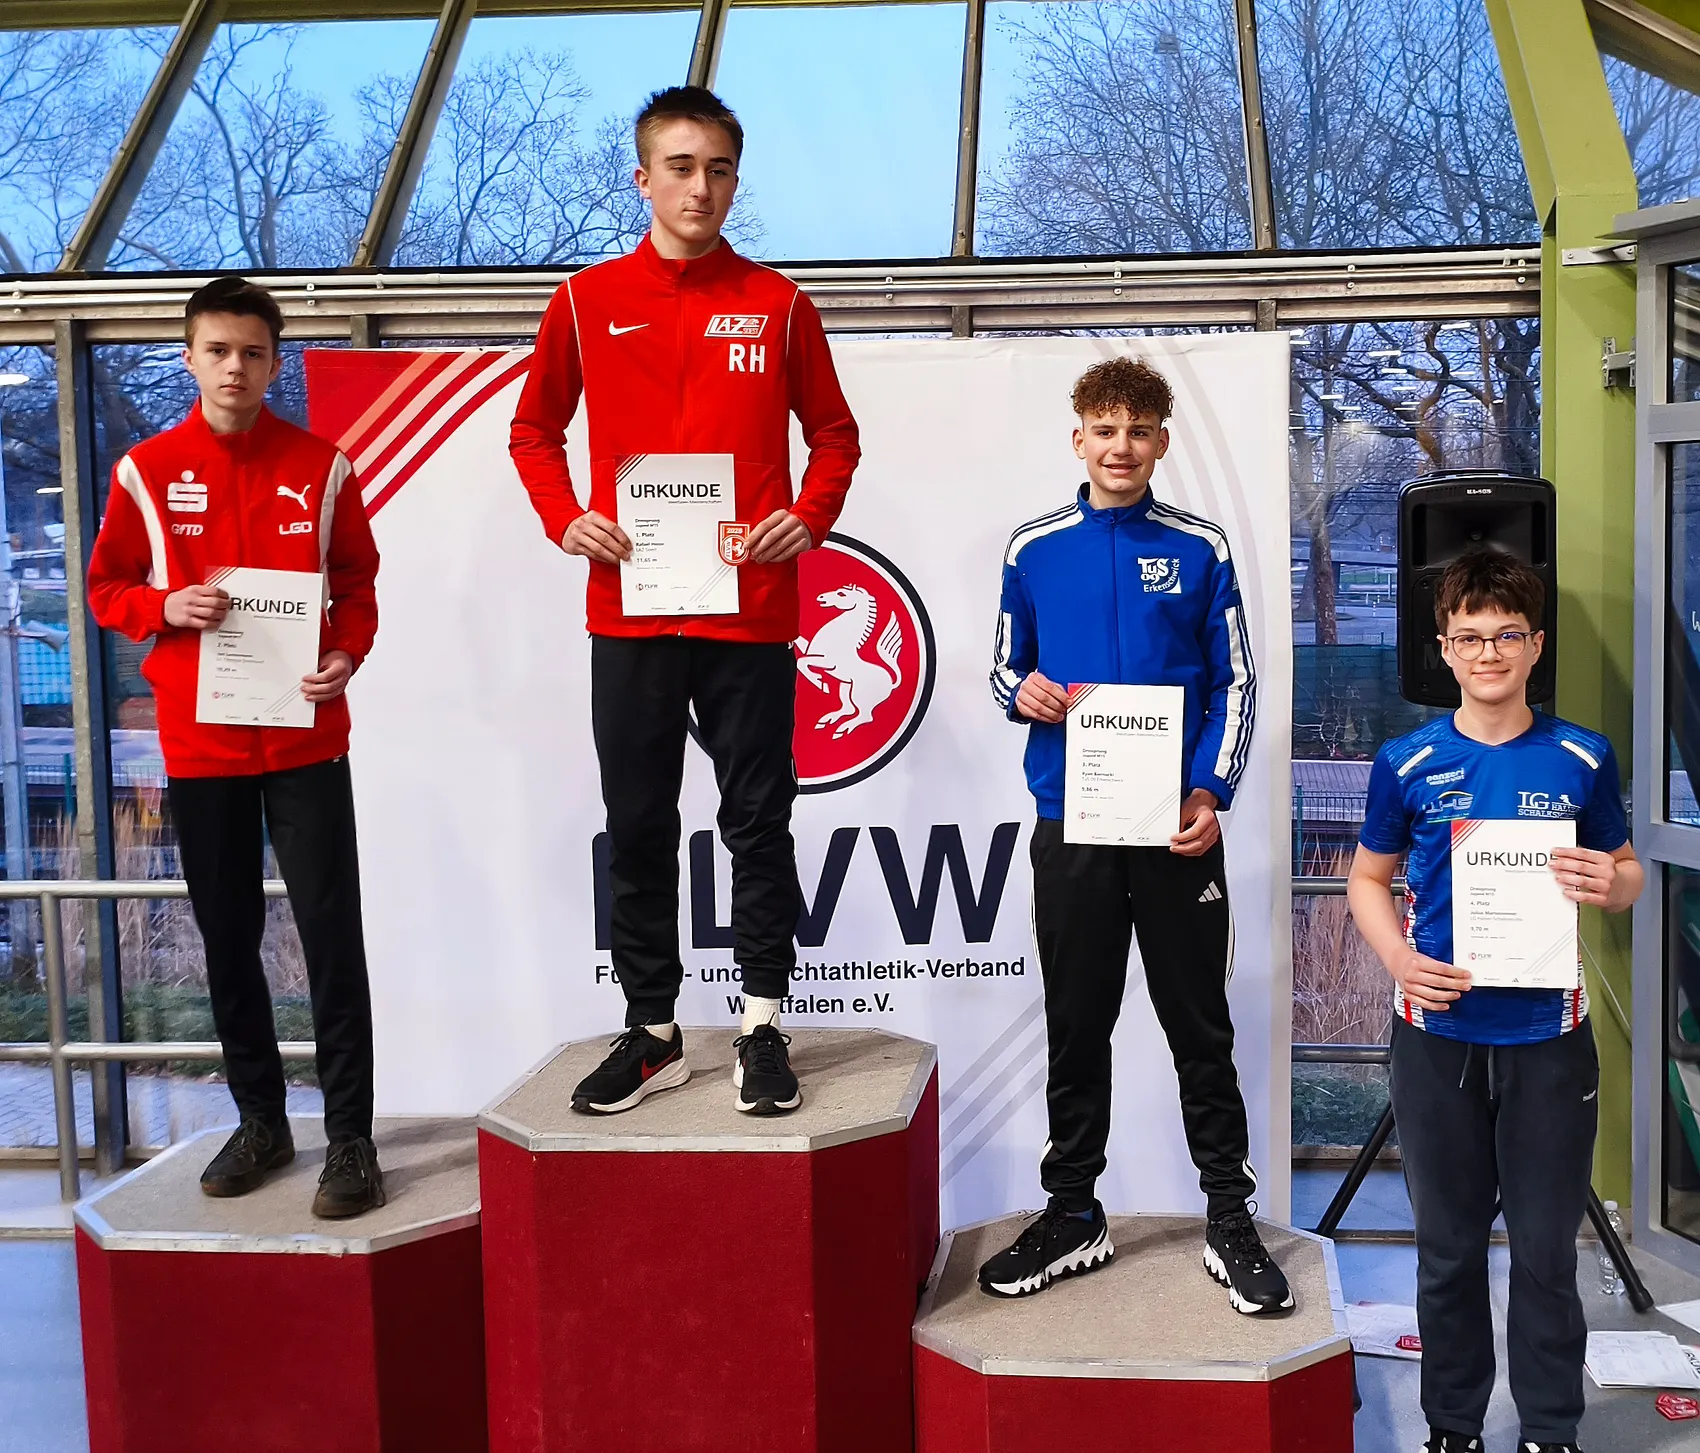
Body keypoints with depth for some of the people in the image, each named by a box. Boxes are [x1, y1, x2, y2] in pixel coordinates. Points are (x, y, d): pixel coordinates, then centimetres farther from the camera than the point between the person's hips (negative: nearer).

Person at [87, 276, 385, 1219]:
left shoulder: (321, 468, 1)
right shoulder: (145, 471, 2)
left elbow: (358, 582, 8)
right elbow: (107, 588, 9)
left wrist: (347, 656, -11)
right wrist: (167, 607, -12)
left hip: (306, 738, -1)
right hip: (200, 743, 2)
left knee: (331, 934, -3)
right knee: (228, 937, 11)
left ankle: (350, 1136, 5)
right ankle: (260, 1121, 25)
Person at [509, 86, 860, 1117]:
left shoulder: (776, 303, 5)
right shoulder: (588, 300, 6)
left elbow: (834, 434, 10)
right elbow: (535, 429, 13)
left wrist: (809, 519, -7)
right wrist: (565, 519, -4)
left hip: (751, 607, -1)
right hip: (630, 607, 1)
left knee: (759, 820, 5)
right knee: (638, 827, 8)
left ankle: (764, 1025, 17)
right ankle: (652, 1032, 21)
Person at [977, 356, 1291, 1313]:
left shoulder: (1200, 549, 2)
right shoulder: (1035, 549, 5)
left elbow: (1235, 683, 3)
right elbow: (1006, 666, 13)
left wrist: (1212, 793, -9)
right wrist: (1021, 691, -11)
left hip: (1178, 825, -1)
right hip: (1070, 826, 1)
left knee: (1202, 1027, 6)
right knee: (1076, 1028, 10)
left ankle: (1231, 1220, 17)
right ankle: (1073, 1215, 23)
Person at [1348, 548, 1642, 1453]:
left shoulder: (1582, 759, -1)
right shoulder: (1407, 764, -2)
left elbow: (1627, 876, 9)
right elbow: (1368, 879, 7)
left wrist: (1609, 884, -15)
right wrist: (1399, 959, -11)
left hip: (1549, 1040, 0)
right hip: (1437, 1039, 0)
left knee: (1546, 1252, 8)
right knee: (1449, 1248, 13)